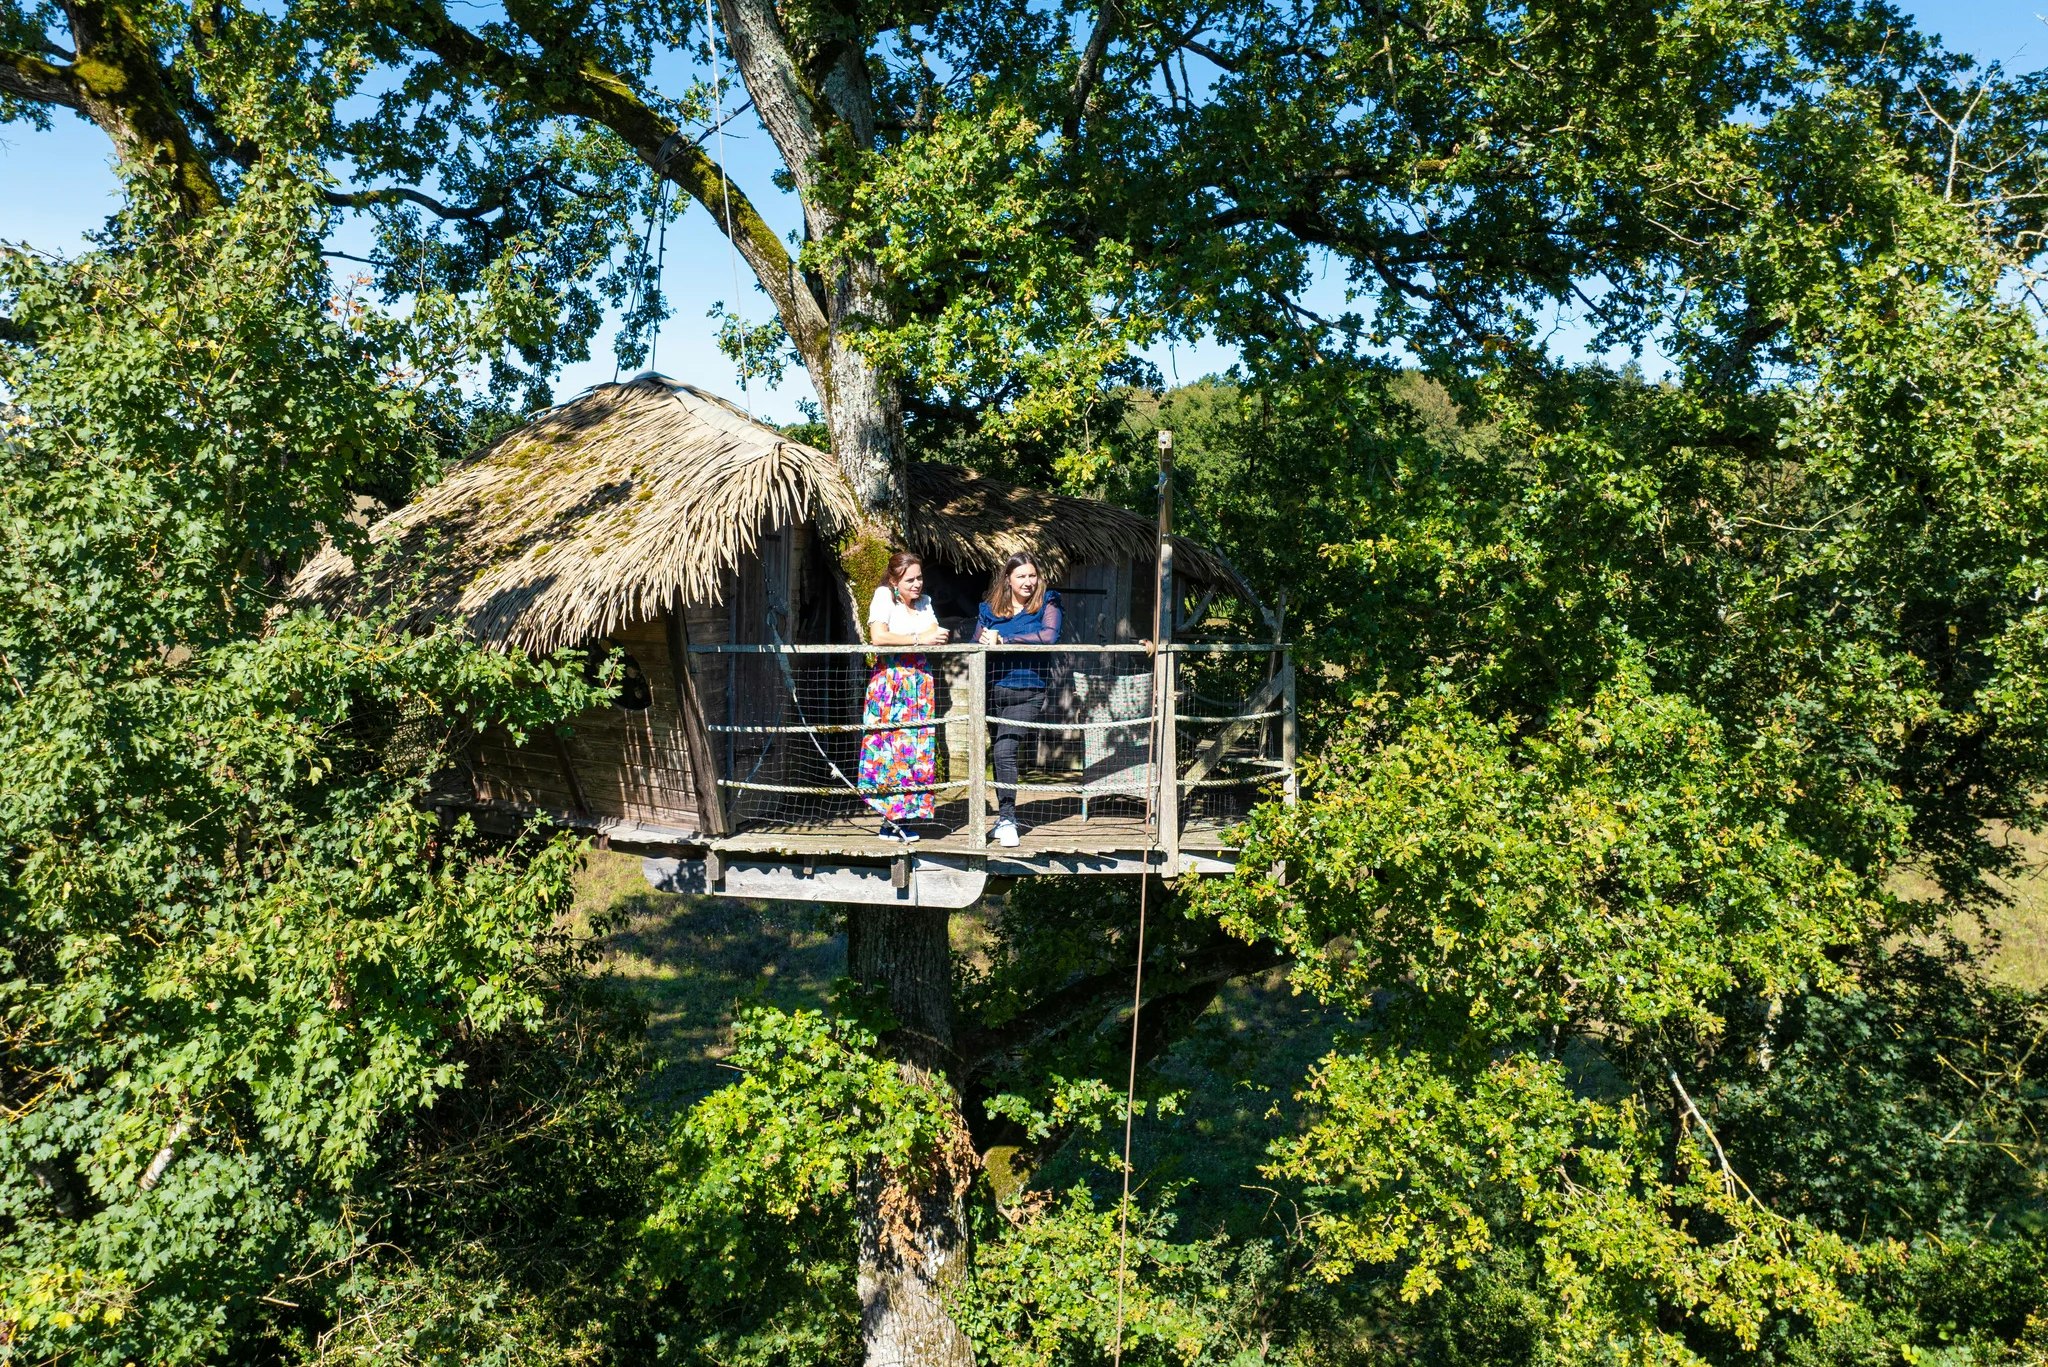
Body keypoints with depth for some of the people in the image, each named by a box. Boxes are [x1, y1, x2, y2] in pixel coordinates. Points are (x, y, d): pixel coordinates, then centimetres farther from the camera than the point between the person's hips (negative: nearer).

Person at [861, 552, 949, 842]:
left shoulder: (925, 602, 17)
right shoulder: (884, 596, -3)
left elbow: (934, 635, 8)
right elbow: (877, 637, -17)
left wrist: (939, 635, -16)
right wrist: (918, 639, -14)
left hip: (920, 682, 6)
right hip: (889, 680, -6)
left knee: (918, 748, -1)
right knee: (891, 746, -11)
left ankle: (895, 820, 5)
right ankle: (893, 818, -4)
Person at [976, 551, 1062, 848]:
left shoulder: (1047, 603, 1)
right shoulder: (989, 609, 10)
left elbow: (1049, 636, -15)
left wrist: (1004, 640, -14)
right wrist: (985, 642, -16)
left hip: (1028, 692, -4)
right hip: (995, 689, 4)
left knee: (1005, 751, -16)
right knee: (998, 754, 10)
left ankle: (1007, 818, -9)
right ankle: (1005, 815, 24)